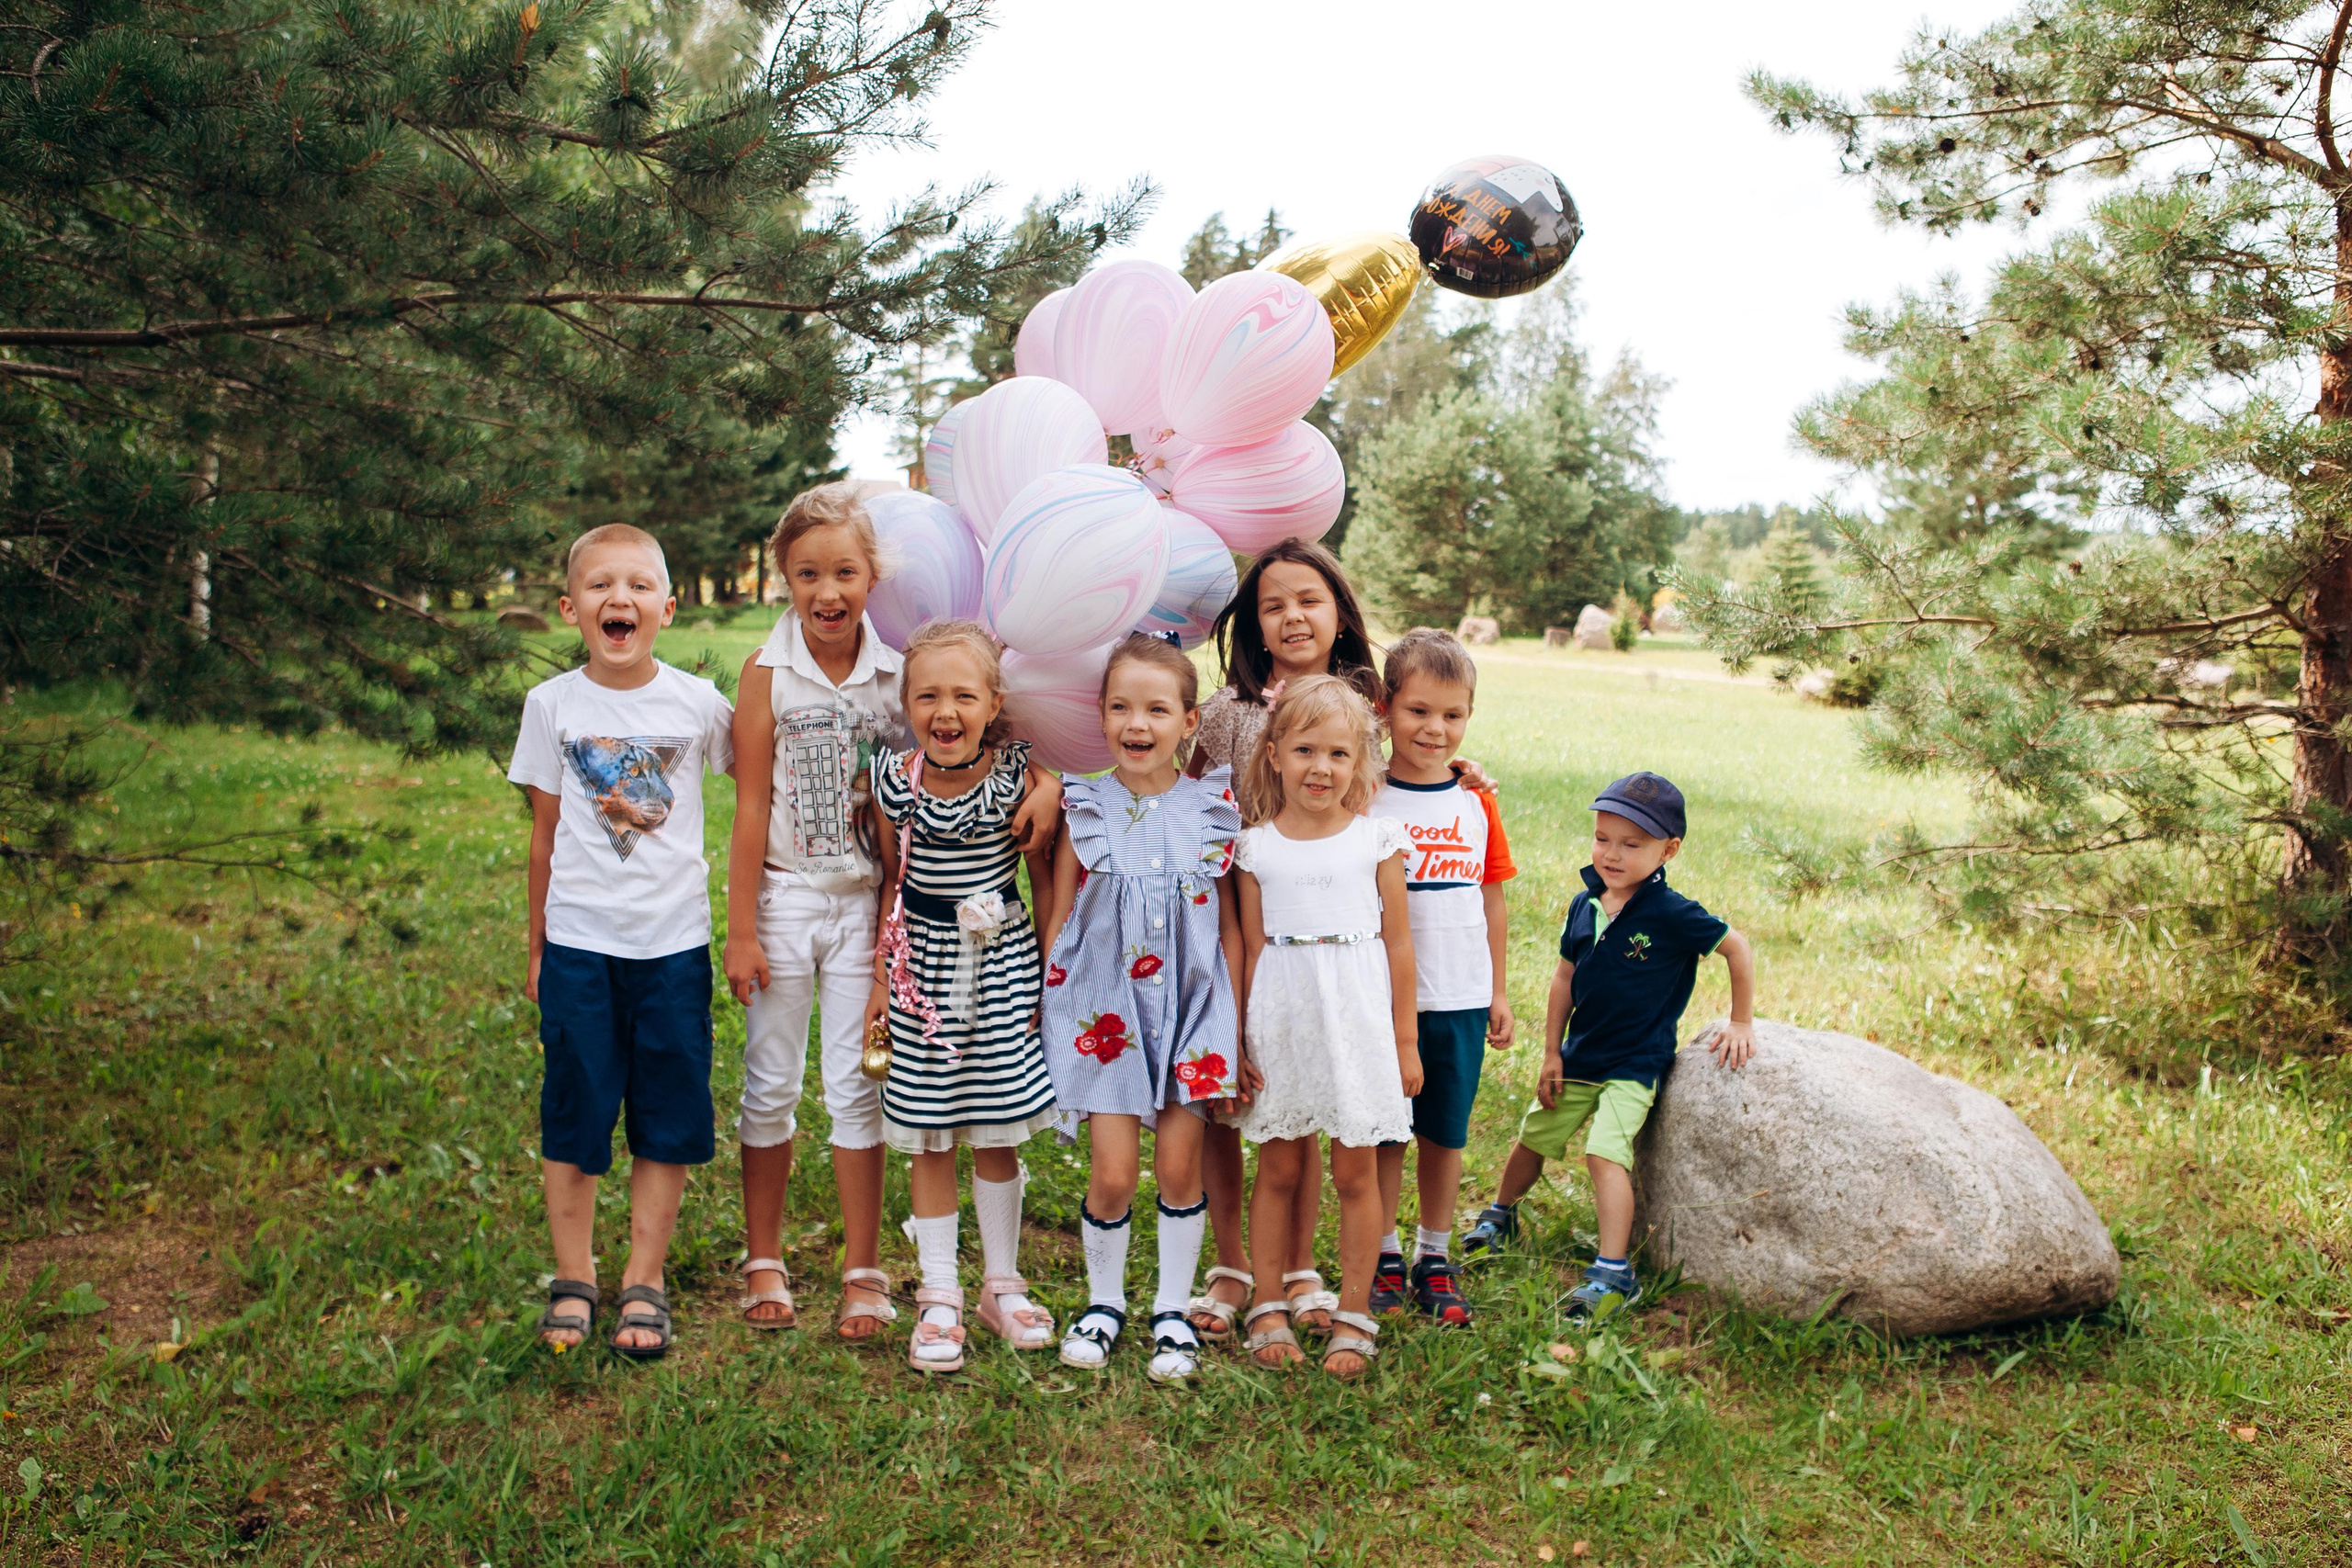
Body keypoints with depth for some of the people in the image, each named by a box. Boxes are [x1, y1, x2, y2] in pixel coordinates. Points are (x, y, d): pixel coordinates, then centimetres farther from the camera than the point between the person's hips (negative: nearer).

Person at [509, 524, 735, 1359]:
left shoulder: (697, 702, -3)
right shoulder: (552, 704, 0)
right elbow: (545, 834, 6)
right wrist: (536, 948, 10)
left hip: (673, 942, 0)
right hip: (578, 940, 0)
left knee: (668, 1119, 6)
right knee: (573, 1115, 7)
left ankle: (644, 1283, 21)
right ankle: (573, 1280, 23)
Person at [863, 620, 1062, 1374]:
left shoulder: (1018, 776, -10)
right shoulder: (895, 781, -6)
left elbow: (1045, 874, 0)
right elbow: (895, 885, 5)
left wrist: (1054, 971, 2)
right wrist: (882, 974, 8)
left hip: (1002, 959, -1)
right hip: (926, 962, 1)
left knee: (997, 1134, 9)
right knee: (929, 1136, 6)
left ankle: (1002, 1284, 26)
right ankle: (939, 1297, 19)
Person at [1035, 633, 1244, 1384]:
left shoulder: (1214, 810, -1)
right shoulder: (1084, 809, -3)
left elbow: (1228, 927, 4)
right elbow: (1058, 920, 3)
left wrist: (1234, 1031, 4)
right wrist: (1049, 1015, 1)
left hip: (1191, 1008, 1)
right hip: (1104, 1009, -1)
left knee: (1180, 1167, 5)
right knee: (1113, 1173, -2)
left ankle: (1173, 1310, 24)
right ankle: (1103, 1303, 23)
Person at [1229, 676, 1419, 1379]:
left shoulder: (1377, 839, 0)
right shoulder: (1255, 847, 2)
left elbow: (1397, 941, 3)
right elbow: (1251, 948, 5)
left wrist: (1405, 1040, 4)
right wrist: (1240, 1040, 3)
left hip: (1358, 1020, -1)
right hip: (1281, 1022, 1)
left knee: (1355, 1172, 6)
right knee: (1279, 1168, 10)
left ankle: (1353, 1316, 18)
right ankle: (1269, 1308, 23)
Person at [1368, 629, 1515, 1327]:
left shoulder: (1477, 803, 5)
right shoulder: (1365, 799, -7)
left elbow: (1492, 903, 11)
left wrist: (1498, 991, 12)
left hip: (1461, 1000, 3)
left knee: (1445, 1135, 12)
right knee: (1384, 1134, 8)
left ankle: (1434, 1258, 27)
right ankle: (1384, 1257, 24)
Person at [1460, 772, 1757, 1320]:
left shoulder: (1672, 914, -19)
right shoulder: (1585, 905, -3)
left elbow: (1737, 948, -9)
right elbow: (1565, 977, 5)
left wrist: (1741, 1024, -5)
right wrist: (1552, 1054, 5)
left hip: (1634, 1064, -6)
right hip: (1579, 1056, 6)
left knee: (1605, 1151, -22)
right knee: (1534, 1136, 18)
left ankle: (1614, 1271, -16)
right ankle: (1500, 1213, 45)